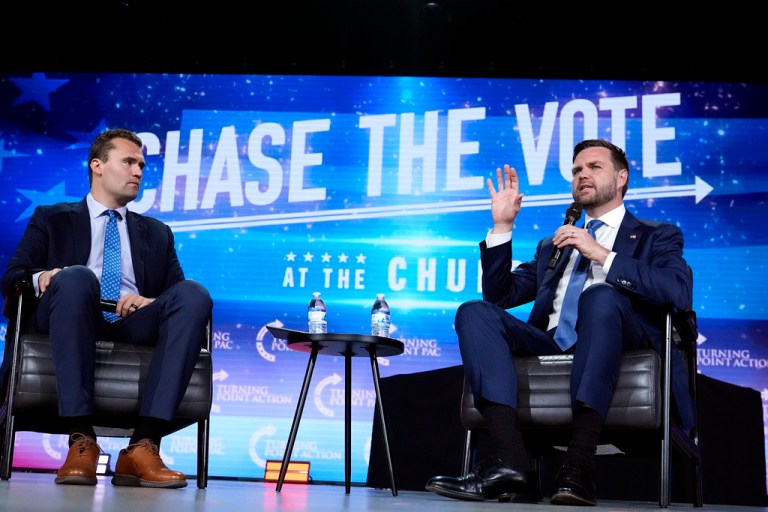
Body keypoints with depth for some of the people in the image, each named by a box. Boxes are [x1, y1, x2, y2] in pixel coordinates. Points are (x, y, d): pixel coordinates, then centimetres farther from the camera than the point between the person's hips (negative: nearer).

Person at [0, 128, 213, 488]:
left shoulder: (157, 233, 28)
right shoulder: (51, 219, 22)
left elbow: (179, 295, 17)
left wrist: (153, 302, -7)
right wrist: (41, 277, -14)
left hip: (135, 325, 2)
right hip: (68, 321, -2)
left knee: (194, 294, -28)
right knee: (76, 277, -36)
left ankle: (143, 447, -37)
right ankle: (81, 441, -37)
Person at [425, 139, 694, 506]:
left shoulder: (657, 237, 18)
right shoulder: (552, 245, 32)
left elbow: (679, 293, -4)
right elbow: (500, 295, 23)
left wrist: (602, 255, -9)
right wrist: (502, 226, 14)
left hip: (624, 347, -4)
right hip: (551, 347, 4)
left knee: (601, 296, -35)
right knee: (475, 312, -19)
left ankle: (578, 465, -41)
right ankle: (507, 459, -35)